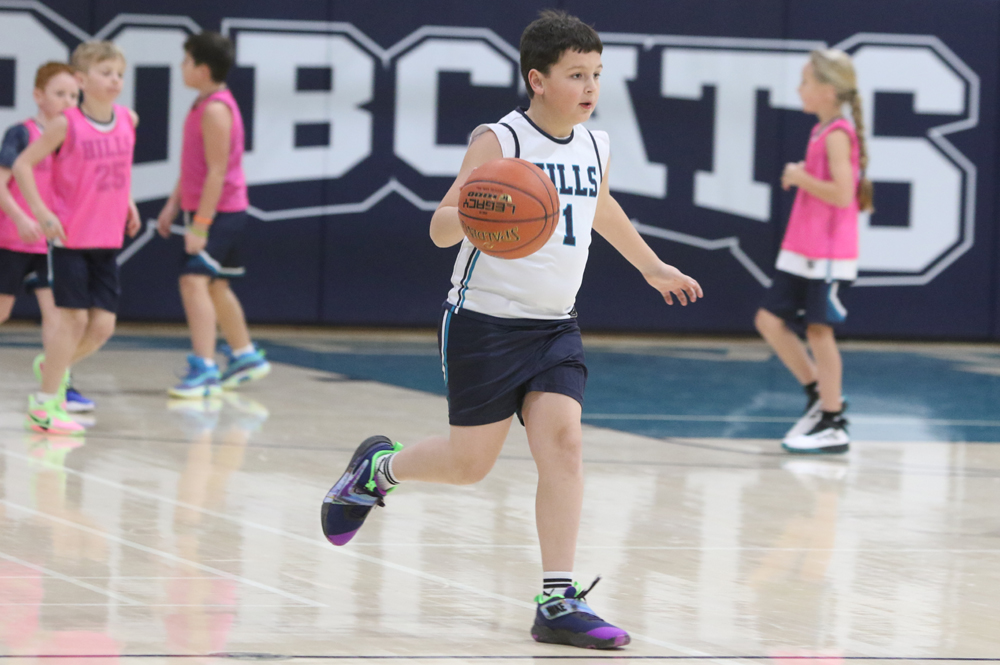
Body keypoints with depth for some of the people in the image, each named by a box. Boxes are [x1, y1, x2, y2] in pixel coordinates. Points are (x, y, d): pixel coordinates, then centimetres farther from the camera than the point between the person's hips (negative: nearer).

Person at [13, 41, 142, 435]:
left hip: (107, 240, 5)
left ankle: (53, 367, 29)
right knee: (74, 318, -8)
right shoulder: (67, 125, -12)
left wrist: (126, 201, 15)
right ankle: (45, 403, 4)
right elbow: (23, 164, -8)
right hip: (69, 238, -5)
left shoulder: (128, 121, 3)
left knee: (103, 326, 2)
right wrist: (41, 212, -14)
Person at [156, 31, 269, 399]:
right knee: (215, 286, 21)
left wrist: (200, 226, -23)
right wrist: (173, 204, 18)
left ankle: (203, 368, -26)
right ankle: (244, 355, 36)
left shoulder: (216, 110, -20)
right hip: (204, 208, 11)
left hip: (219, 212, -11)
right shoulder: (205, 105, 12)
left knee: (194, 281, -20)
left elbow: (217, 172, -22)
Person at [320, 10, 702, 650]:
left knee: (563, 441, -13)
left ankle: (558, 603, -12)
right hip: (487, 320, -5)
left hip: (555, 326, 5)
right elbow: (440, 228, -19)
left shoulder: (595, 146, 6)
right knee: (470, 464, 2)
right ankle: (378, 466, 35)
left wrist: (651, 266, 38)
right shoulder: (499, 141, -15)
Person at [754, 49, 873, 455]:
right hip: (803, 252, 9)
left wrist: (801, 177, -16)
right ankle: (819, 394, 18)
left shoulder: (837, 135, -15)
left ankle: (833, 425, 4)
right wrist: (800, 177, 10)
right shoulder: (821, 132, 13)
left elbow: (842, 193, -25)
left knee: (818, 329, -4)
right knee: (770, 320, 8)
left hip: (828, 253, -9)